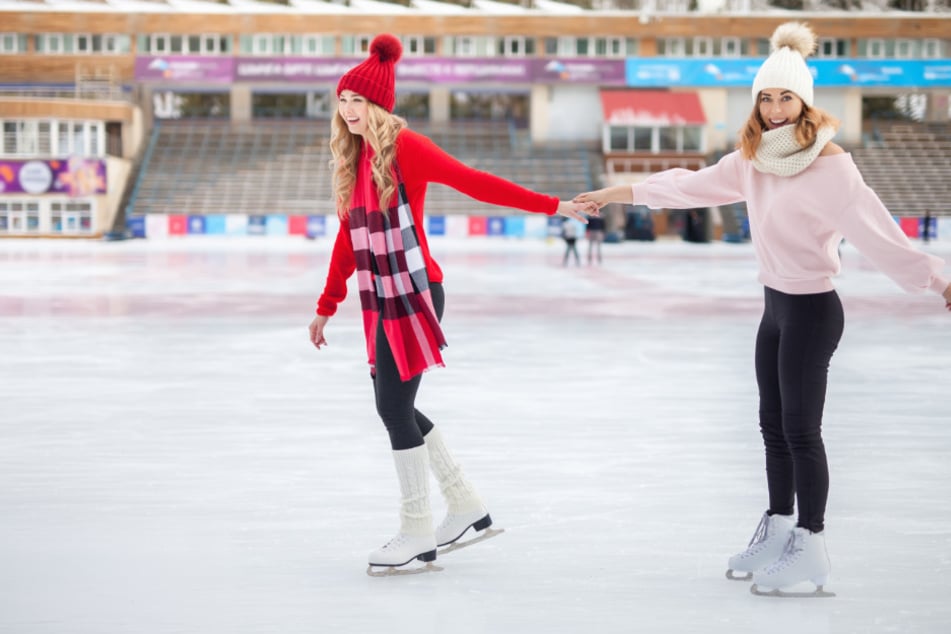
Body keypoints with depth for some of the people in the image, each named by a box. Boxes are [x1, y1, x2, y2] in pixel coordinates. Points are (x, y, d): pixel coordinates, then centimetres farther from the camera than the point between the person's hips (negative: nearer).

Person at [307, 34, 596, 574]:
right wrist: (326, 307, 16)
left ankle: (418, 535, 5)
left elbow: (476, 183, -16)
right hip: (379, 300, 8)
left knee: (394, 406, -6)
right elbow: (349, 236, 14)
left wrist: (553, 206, -21)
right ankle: (467, 507, 25)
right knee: (395, 405, 11)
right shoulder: (355, 157, 10)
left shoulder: (405, 148, -12)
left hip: (413, 294, -8)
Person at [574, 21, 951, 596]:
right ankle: (778, 530, 29)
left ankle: (811, 548, 9)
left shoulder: (830, 163, -19)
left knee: (801, 429, -2)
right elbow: (691, 185, 13)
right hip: (776, 305, 8)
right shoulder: (754, 158, 3)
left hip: (811, 310, -8)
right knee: (774, 424, 16)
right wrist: (615, 193, 16)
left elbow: (873, 227, -26)